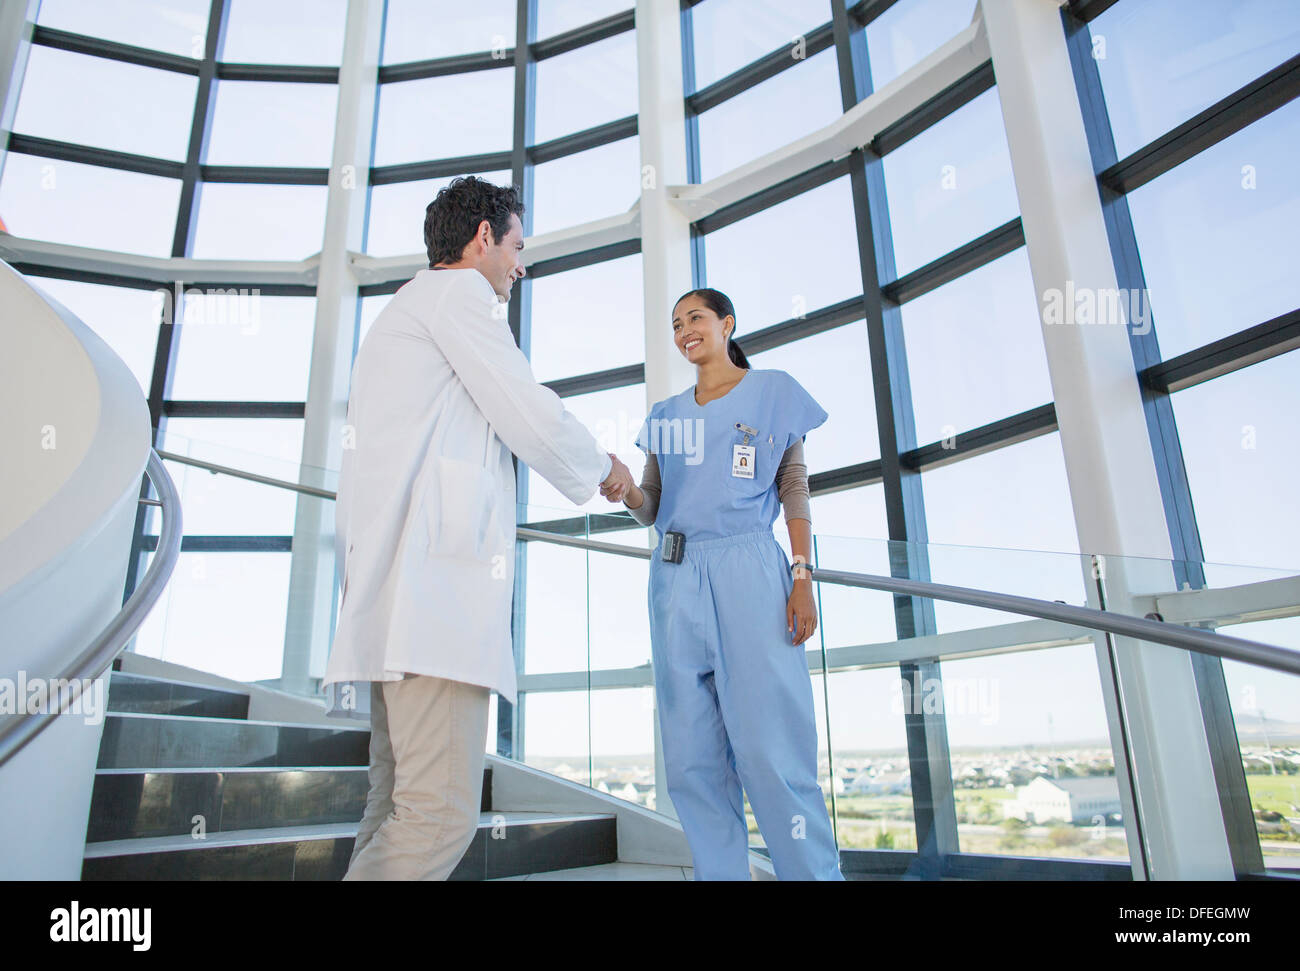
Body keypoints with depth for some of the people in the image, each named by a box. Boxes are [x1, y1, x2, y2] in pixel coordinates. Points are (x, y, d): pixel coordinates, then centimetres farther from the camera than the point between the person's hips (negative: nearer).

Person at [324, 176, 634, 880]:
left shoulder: (400, 313, 34)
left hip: (393, 593, 11)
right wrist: (603, 469, 13)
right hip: (434, 578, -11)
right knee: (442, 814, -14)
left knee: (398, 809, 7)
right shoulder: (458, 292, 3)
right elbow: (530, 416, -4)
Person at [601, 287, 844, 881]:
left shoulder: (772, 390, 12)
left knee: (771, 752, -10)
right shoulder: (665, 415, 21)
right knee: (693, 762, 2)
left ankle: (813, 872, 2)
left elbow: (794, 486, 6)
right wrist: (625, 492, -6)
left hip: (747, 570, -4)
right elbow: (652, 508, 18)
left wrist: (803, 577, -5)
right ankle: (720, 874, 12)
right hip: (676, 577, 4)